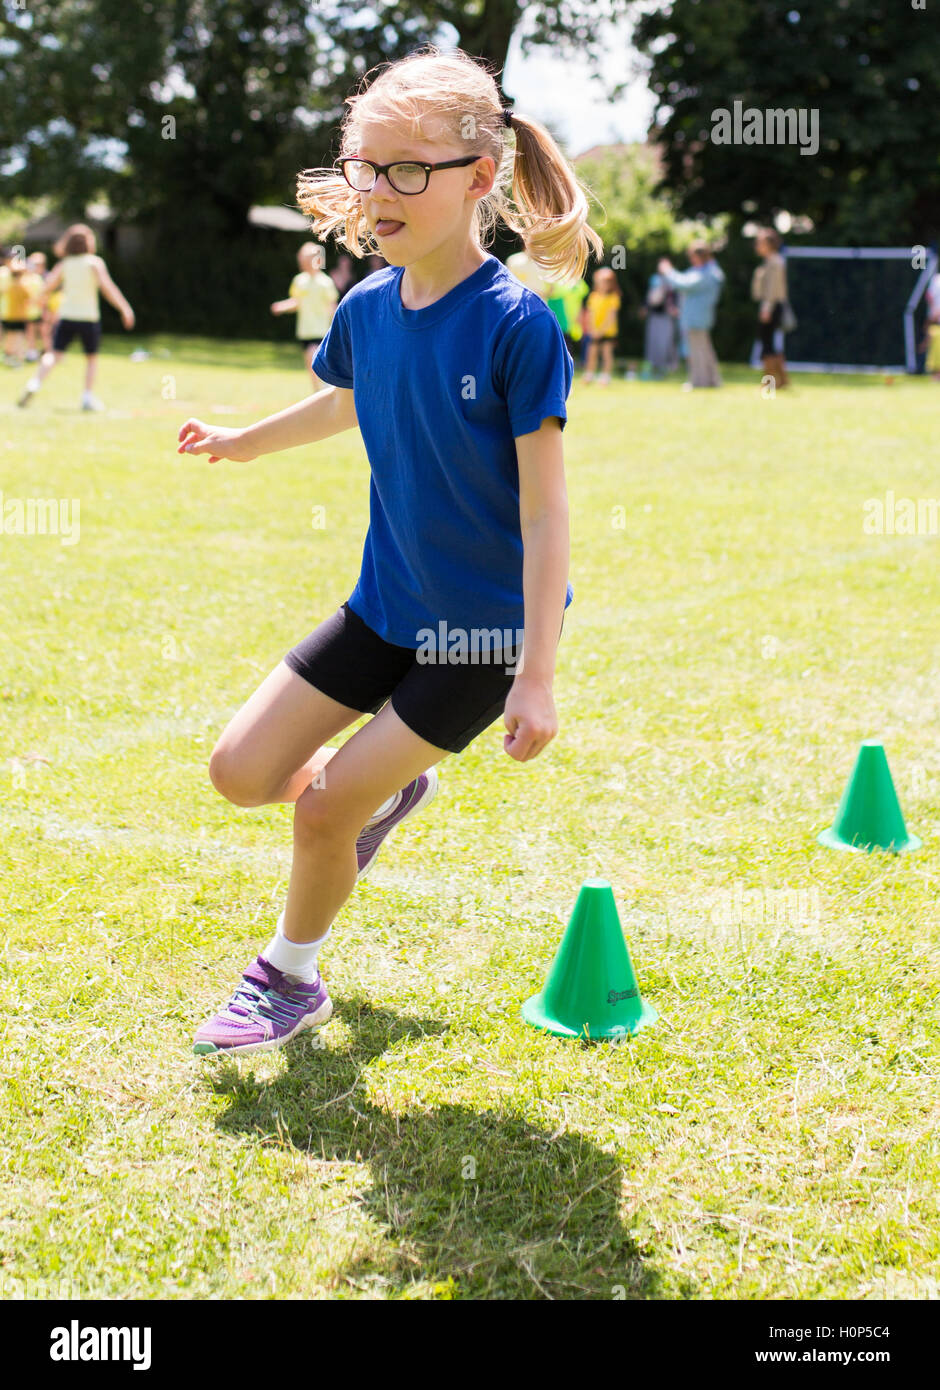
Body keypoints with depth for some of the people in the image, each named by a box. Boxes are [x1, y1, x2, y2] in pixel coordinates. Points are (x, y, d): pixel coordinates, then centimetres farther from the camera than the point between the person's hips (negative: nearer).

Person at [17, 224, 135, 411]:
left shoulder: (64, 264, 6)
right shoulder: (95, 262, -4)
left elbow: (49, 286, -2)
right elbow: (106, 286, -14)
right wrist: (124, 308, -14)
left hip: (66, 316, 2)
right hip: (88, 317, -2)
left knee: (54, 354, 2)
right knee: (91, 357, 13)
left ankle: (35, 384, -20)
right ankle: (87, 397, 7)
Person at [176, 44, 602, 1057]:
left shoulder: (516, 325, -22)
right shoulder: (366, 308, -3)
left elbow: (543, 510, -20)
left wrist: (536, 677, -21)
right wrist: (240, 442, 37)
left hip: (484, 629, -6)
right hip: (384, 604, 6)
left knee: (323, 809, -4)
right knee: (242, 771, 2)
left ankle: (290, 981, 24)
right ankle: (391, 786, 32)